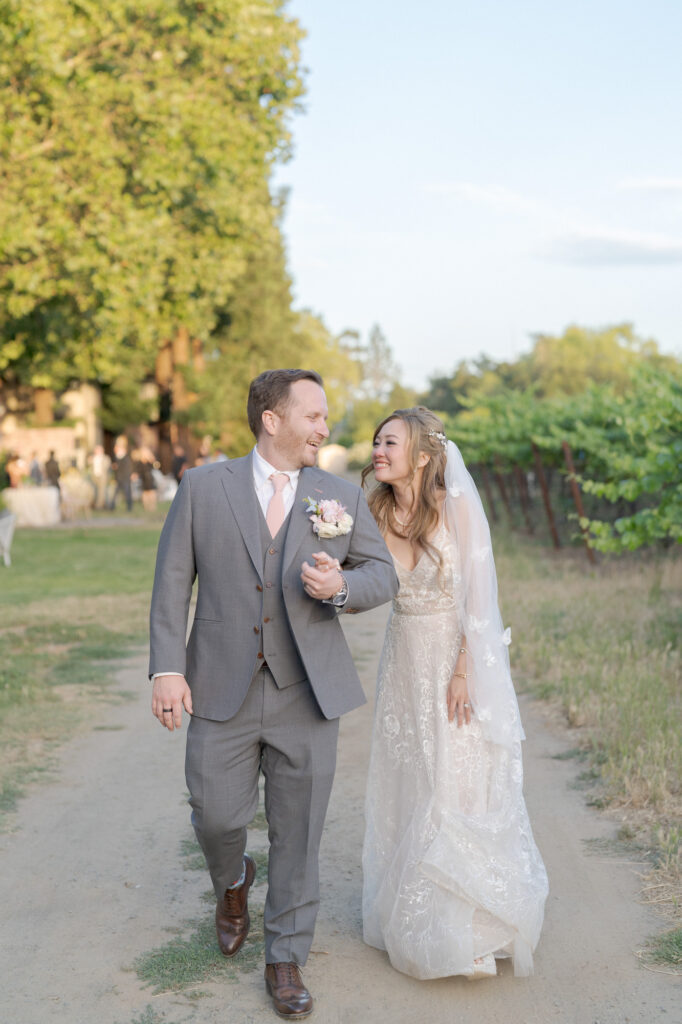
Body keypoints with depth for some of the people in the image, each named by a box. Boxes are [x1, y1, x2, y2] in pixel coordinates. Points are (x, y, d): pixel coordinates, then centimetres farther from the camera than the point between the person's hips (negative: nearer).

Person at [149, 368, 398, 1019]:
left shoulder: (342, 498, 5)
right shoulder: (203, 487, 1)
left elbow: (383, 575, 6)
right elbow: (172, 583, 0)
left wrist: (342, 586, -16)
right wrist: (166, 668, -8)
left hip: (307, 697, 1)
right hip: (222, 694, -1)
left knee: (298, 836, 6)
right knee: (216, 818, 4)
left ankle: (286, 961, 24)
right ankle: (232, 883, 40)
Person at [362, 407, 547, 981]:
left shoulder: (458, 506, -15)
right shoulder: (378, 514, -2)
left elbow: (479, 594, -14)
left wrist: (464, 672, -16)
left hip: (460, 658, -4)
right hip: (406, 664, 5)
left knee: (463, 794, 1)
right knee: (409, 793, 11)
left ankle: (473, 933, 17)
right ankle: (418, 924, 29)